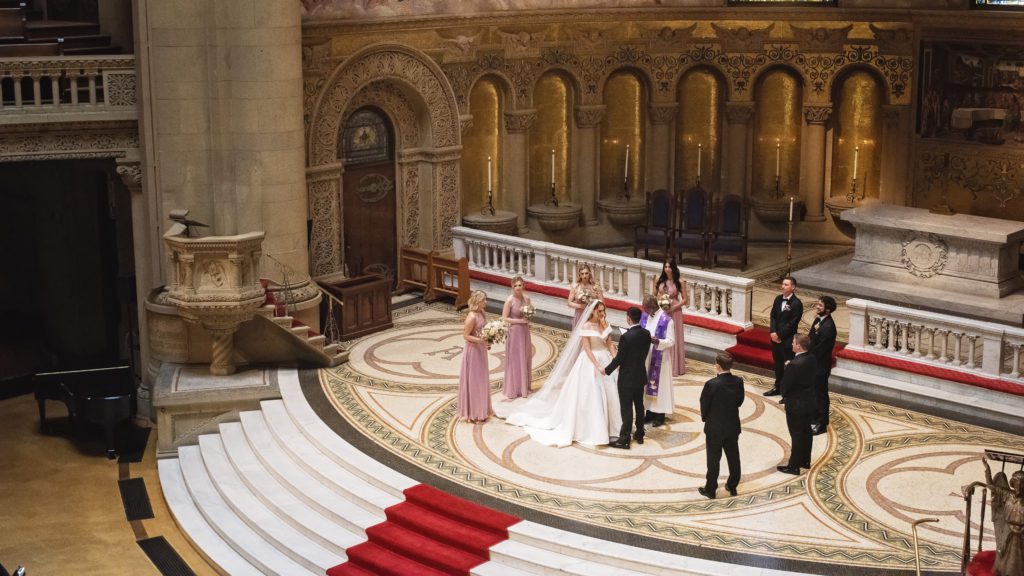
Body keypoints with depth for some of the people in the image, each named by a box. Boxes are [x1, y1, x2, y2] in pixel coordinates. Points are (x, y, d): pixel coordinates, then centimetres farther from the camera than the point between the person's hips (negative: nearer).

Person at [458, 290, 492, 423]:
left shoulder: (481, 313, 3)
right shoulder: (472, 317, -23)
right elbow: (466, 336, -20)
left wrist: (486, 342, 1)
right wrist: (480, 340, -27)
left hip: (481, 350, 9)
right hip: (473, 351, -9)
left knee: (481, 380, 18)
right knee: (473, 381, 2)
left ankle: (481, 410, 31)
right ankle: (473, 413, 13)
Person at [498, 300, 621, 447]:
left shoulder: (605, 324, 5)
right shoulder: (586, 327, -11)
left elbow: (610, 345, 8)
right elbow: (587, 349, -13)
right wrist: (598, 366, -21)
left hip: (606, 360, 5)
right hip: (590, 362, -5)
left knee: (607, 394, 7)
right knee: (590, 395, -2)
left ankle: (605, 427, 20)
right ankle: (590, 429, 8)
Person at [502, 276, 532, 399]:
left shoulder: (527, 298, 1)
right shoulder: (510, 300, -15)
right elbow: (504, 318, -14)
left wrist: (528, 320, -7)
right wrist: (519, 320, -19)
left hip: (525, 331, 6)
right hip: (514, 332, -6)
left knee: (525, 360, 14)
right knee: (514, 360, 3)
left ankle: (524, 387, 28)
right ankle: (513, 389, 14)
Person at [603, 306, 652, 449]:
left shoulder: (626, 337, -24)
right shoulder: (646, 334, -3)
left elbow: (619, 358, -18)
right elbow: (644, 353, 7)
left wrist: (607, 370, -3)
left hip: (627, 378, -7)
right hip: (641, 376, 7)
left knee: (626, 408, 0)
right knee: (639, 405, 17)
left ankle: (624, 439, 5)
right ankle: (639, 435, 28)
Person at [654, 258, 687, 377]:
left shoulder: (680, 282, -5)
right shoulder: (659, 280, 1)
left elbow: (684, 300, -3)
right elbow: (653, 296, 9)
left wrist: (673, 307, -15)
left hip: (674, 313, -2)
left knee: (673, 339, 2)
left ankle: (674, 367, 10)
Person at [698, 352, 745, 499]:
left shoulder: (711, 384, -24)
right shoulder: (738, 382, -10)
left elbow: (704, 405, -14)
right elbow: (740, 401, 2)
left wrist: (705, 418, 6)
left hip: (715, 427, -4)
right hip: (733, 426, 4)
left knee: (713, 459, 8)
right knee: (733, 457, 17)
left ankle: (710, 489, 17)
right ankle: (732, 486, 29)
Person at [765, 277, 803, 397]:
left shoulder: (797, 303, -15)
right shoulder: (778, 299, 6)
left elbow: (792, 323, -17)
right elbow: (773, 316, 8)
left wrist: (779, 335, -15)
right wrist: (773, 332, -6)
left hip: (788, 339, -7)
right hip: (776, 337, 7)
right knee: (778, 363, 17)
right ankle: (778, 387, 29)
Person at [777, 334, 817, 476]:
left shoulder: (794, 365, -29)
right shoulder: (811, 359, -3)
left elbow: (784, 385, -20)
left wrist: (784, 395, 1)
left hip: (796, 405, -8)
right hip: (809, 403, 8)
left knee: (796, 436, 3)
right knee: (806, 432, 20)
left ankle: (794, 466, 14)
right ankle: (805, 461, 34)